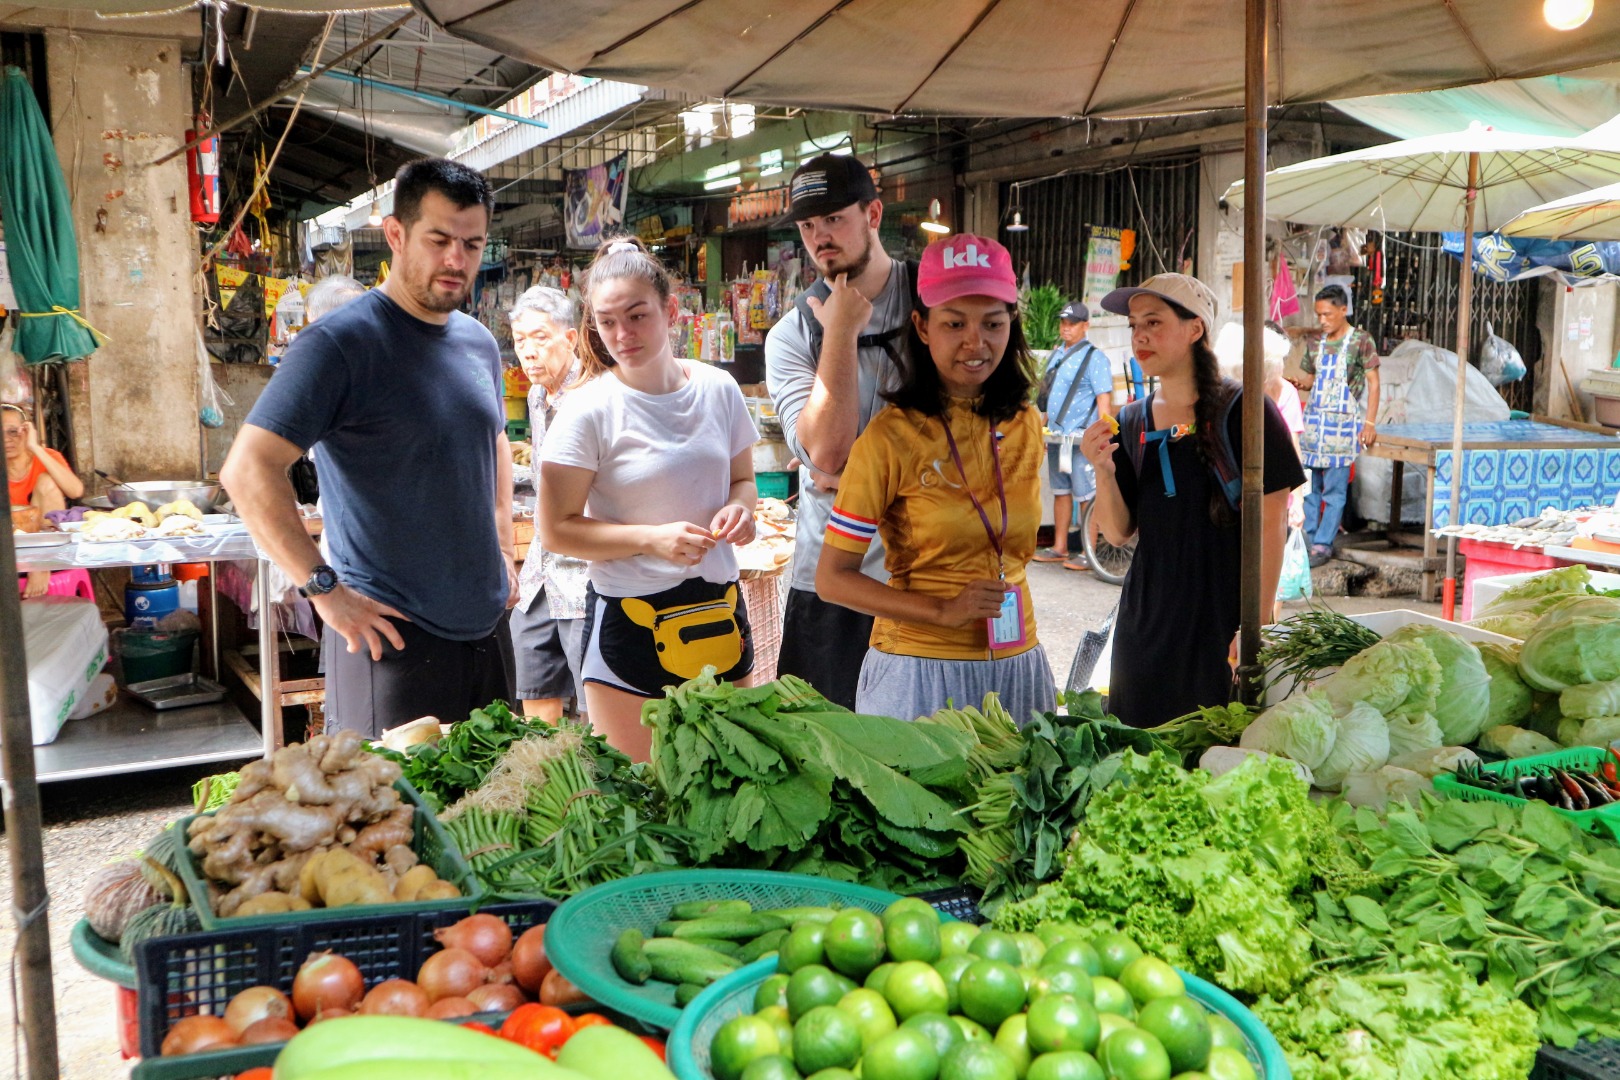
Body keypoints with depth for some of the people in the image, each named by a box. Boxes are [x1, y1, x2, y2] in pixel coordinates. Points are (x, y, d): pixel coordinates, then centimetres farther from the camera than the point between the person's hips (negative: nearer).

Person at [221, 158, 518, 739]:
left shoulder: (480, 343, 9)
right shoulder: (343, 342, -14)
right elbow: (247, 470, -20)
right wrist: (325, 589, -21)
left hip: (488, 626, 7)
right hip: (394, 634, -7)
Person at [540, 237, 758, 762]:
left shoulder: (718, 389, 2)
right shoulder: (588, 410, -11)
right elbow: (557, 530, -10)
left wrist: (739, 508, -6)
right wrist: (652, 538, -21)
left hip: (719, 611, 4)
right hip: (631, 618, -4)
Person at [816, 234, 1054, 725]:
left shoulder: (1026, 424, 4)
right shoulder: (891, 436, -12)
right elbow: (832, 578, -12)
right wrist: (943, 611, -18)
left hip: (1016, 665, 5)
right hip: (919, 669, -5)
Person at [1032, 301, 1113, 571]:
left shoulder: (1094, 357, -9)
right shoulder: (1057, 354, 15)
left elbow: (1104, 400, -14)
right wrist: (1043, 430, 21)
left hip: (1082, 437, -8)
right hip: (1057, 437, 8)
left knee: (1086, 496, -4)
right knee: (1060, 492, 13)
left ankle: (1088, 554, 0)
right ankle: (1059, 548, 20)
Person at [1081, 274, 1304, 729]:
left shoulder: (1243, 412, -9)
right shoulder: (1131, 423, 6)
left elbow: (1271, 523, -9)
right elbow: (1118, 533, 4)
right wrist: (1104, 471, -13)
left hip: (1222, 624, -4)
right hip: (1146, 622, 5)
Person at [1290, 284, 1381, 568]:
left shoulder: (1361, 341, -3)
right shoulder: (1315, 344, 12)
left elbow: (1373, 382, -3)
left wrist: (1370, 423, -10)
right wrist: (1299, 383, -5)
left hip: (1342, 422, -5)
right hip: (1313, 420, 5)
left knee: (1335, 490, -3)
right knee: (1308, 486, 6)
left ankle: (1323, 545, 1)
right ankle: (1307, 540, 13)